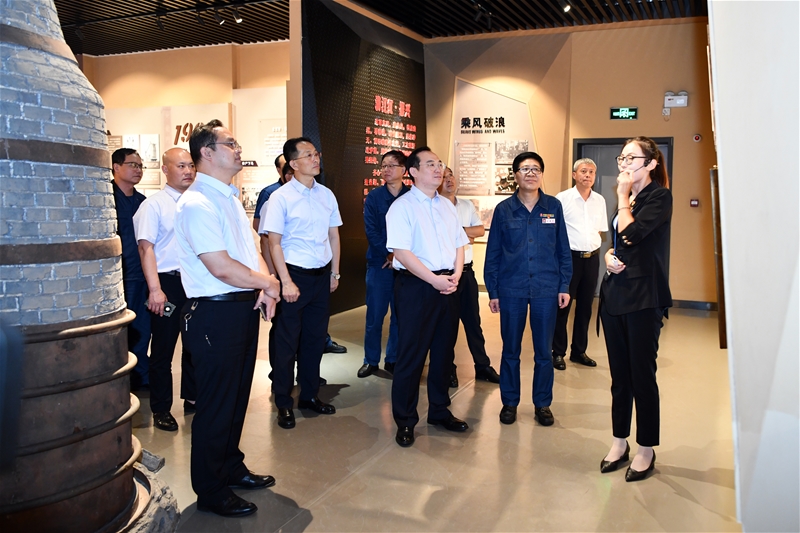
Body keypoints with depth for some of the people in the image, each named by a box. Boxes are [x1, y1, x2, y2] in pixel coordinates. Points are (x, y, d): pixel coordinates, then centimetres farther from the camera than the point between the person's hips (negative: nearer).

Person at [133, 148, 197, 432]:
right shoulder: (153, 205, -5)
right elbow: (146, 248, -11)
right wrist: (155, 289, -18)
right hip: (168, 283, -5)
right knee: (163, 350, 5)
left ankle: (192, 398, 31)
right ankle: (161, 410, 18)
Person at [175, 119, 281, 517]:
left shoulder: (230, 198, 15)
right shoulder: (197, 203, -17)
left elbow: (250, 250, 16)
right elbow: (221, 267, -24)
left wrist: (264, 288, -2)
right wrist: (268, 283, -11)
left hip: (244, 309, 9)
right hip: (215, 314, -9)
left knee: (237, 398, 20)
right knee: (216, 405, 3)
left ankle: (231, 469, 39)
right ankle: (210, 492, 20)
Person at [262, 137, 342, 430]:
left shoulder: (326, 194, 5)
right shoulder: (281, 197, -10)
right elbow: (274, 242, -10)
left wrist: (335, 272, 10)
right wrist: (286, 282, -15)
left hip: (322, 275, 5)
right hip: (295, 274, -5)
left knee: (315, 339, 15)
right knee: (287, 342, 5)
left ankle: (309, 395, 30)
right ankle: (283, 403, 18)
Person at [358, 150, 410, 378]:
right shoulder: (374, 196, 2)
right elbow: (371, 231, -4)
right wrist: (389, 255, -11)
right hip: (379, 264, 0)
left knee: (400, 315, 6)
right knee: (375, 314, 4)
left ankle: (393, 360, 20)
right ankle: (371, 360, 18)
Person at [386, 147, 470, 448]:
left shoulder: (447, 206, 14)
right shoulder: (402, 207, -7)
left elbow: (459, 244, 15)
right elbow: (401, 251, -16)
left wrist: (455, 275, -3)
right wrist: (435, 280, -17)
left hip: (448, 285, 7)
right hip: (416, 287, -6)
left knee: (444, 352, 14)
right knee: (411, 355, 1)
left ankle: (439, 412, 30)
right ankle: (405, 421, 14)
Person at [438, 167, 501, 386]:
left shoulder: (467, 205, 10)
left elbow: (480, 230, 4)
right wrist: (465, 235, -8)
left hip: (466, 270, 5)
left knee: (473, 319, 12)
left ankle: (482, 366, 21)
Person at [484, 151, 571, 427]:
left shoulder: (553, 206, 3)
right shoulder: (503, 209, 1)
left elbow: (563, 249, 7)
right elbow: (493, 253, 4)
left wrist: (564, 286, 2)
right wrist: (492, 291, 1)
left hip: (546, 290, 1)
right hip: (511, 290, 0)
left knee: (544, 351, 9)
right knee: (510, 350, 9)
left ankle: (542, 404, 24)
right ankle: (509, 402, 24)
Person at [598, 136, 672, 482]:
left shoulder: (659, 197, -7)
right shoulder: (627, 199, 15)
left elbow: (631, 233, -20)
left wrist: (623, 195, -6)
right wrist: (609, 255, -1)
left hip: (644, 297, -7)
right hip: (614, 293, 7)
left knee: (642, 374, 1)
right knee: (619, 373, 12)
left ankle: (646, 449, 15)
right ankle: (620, 442, 24)